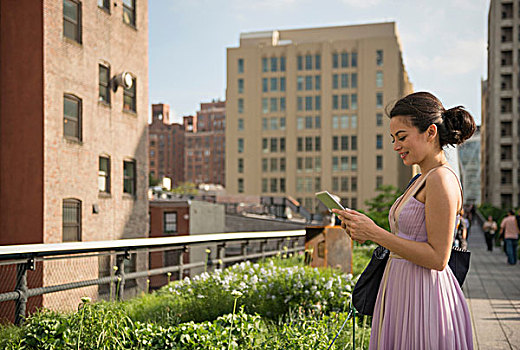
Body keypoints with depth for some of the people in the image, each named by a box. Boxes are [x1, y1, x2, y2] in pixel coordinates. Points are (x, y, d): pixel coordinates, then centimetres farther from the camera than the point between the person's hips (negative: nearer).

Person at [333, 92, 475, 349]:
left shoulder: (442, 179, -15)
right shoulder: (423, 181, 14)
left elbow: (437, 258, -19)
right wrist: (364, 230, 3)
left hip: (424, 299, -9)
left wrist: (375, 233, -18)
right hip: (403, 295, 9)